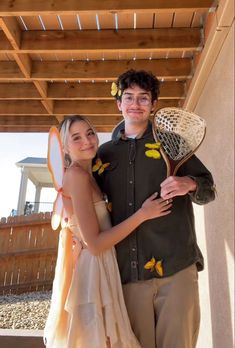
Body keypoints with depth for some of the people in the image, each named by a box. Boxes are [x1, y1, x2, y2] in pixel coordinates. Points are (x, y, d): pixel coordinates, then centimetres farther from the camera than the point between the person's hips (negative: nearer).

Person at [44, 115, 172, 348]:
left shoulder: (85, 175, 10)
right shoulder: (77, 175, -17)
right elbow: (95, 244, -21)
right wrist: (143, 214, -17)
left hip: (98, 270, 9)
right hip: (92, 272, -9)